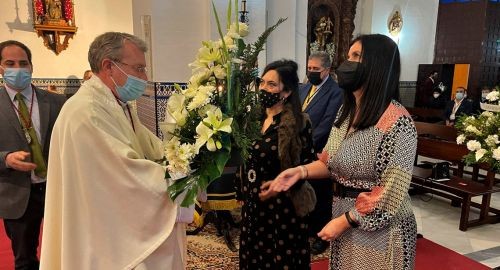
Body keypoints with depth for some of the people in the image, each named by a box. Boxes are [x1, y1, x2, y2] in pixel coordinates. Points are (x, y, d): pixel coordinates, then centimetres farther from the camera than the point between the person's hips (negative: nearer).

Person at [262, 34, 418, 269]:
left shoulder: (397, 121, -21)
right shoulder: (346, 110, 4)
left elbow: (392, 192, -21)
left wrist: (345, 221, -18)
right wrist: (300, 171, -9)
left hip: (380, 230, -7)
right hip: (343, 217, 7)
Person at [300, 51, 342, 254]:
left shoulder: (335, 92, -12)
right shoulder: (303, 88, 12)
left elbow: (326, 124, -19)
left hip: (319, 152, -6)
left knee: (321, 196, 9)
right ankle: (308, 228, 35)